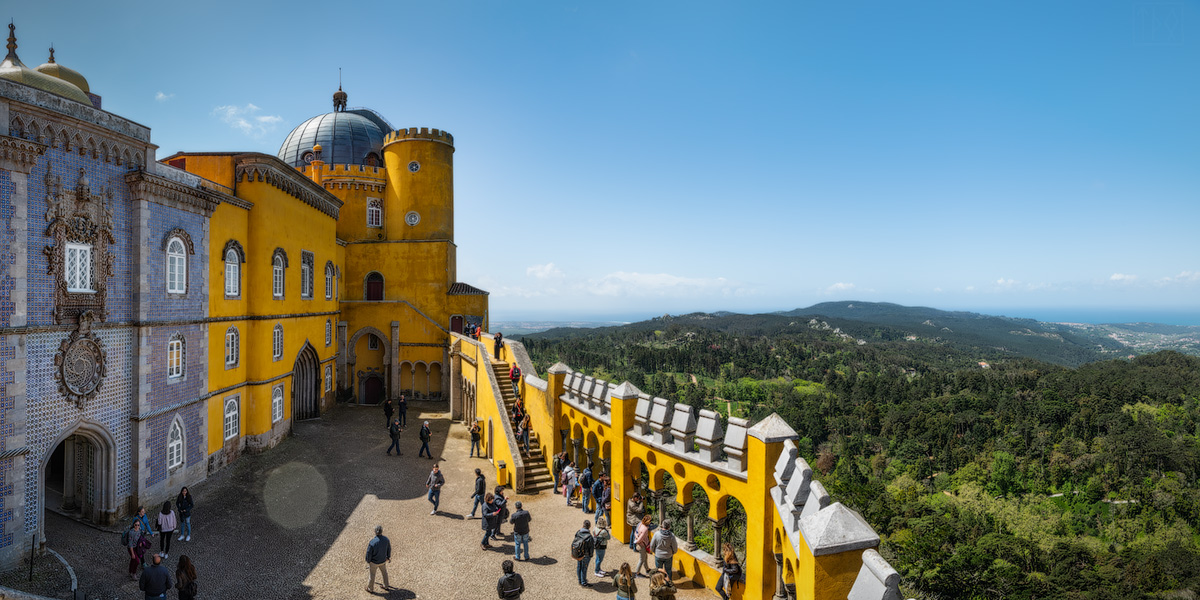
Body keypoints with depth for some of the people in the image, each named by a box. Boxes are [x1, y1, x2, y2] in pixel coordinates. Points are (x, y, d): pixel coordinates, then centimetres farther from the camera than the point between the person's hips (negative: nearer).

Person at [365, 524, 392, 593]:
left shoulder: (372, 542, -34)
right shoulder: (386, 539, -21)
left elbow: (369, 553, -21)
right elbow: (389, 549, -5)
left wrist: (368, 561, -1)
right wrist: (388, 557, 14)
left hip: (374, 562, -3)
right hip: (383, 560, 3)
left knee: (372, 575, 23)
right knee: (384, 572, 29)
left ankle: (371, 589, 45)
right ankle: (386, 586, 47)